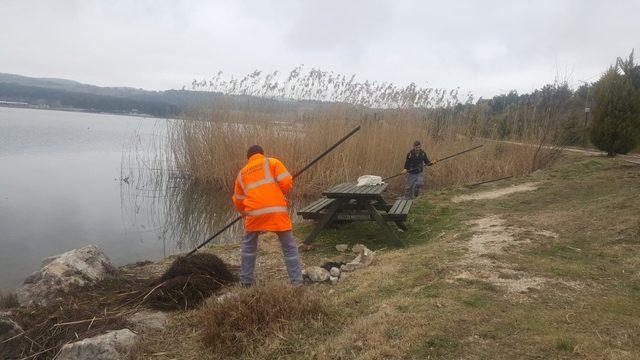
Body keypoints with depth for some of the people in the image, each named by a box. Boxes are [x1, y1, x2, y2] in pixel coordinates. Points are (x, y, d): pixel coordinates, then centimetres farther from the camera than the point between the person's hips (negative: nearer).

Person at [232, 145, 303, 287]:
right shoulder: (272, 162, 14)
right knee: (289, 247, 10)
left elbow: (238, 201, 25)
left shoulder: (242, 173, 22)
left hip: (254, 212, 2)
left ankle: (246, 282, 28)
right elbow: (286, 183, 1)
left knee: (248, 247, 23)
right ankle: (297, 282, 10)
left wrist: (245, 214, 43)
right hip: (277, 210, -2)